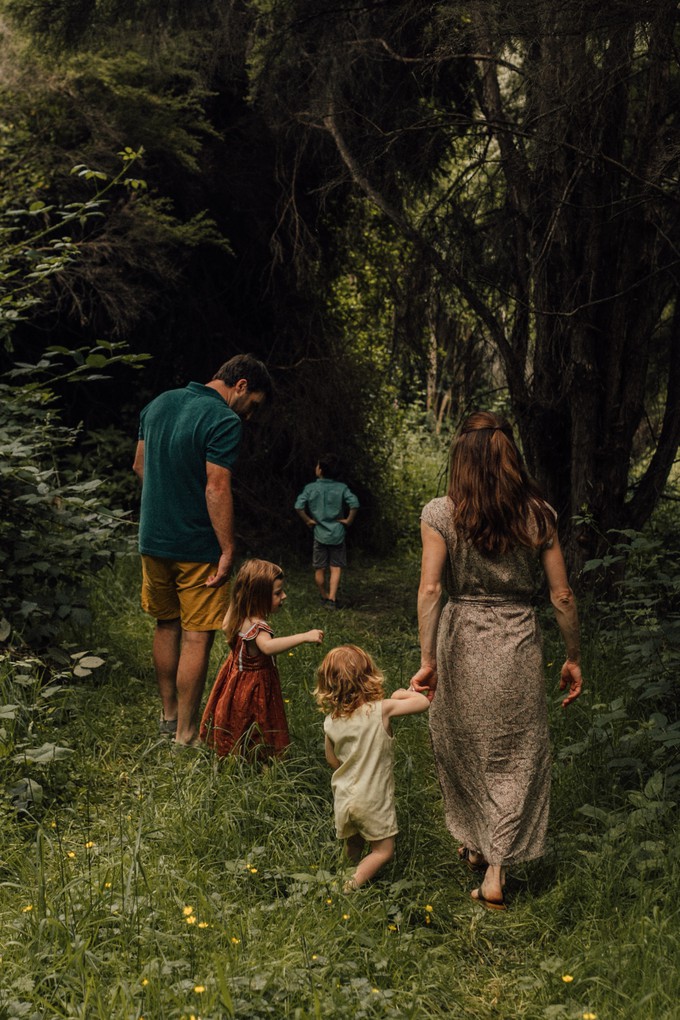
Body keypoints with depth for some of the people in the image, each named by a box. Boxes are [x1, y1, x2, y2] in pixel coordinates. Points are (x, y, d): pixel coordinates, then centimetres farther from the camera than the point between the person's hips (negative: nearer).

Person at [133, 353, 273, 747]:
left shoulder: (159, 404, 8)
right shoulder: (224, 422, -17)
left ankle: (169, 714, 32)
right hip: (197, 546, -8)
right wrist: (228, 551, -18)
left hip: (153, 539, 8)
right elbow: (217, 489, -22)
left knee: (167, 626, 20)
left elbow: (139, 466, 16)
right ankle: (186, 733, 6)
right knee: (197, 637, 1)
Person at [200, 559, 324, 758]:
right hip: (254, 688, -10)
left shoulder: (237, 616, -3)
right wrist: (304, 637, -59)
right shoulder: (257, 626, -34)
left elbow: (225, 627, 19)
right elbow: (268, 647, -55)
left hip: (236, 679, 10)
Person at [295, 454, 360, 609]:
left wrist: (308, 520, -3)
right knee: (336, 568, 2)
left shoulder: (311, 488, -6)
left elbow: (298, 506, -16)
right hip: (338, 534, 0)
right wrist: (348, 520, -4)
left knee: (319, 569, 15)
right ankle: (331, 599, -10)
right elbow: (354, 503, -17)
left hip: (320, 534, 0)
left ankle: (324, 596, 29)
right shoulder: (341, 487, -5)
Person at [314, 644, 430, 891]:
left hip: (343, 799, 5)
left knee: (353, 847, 27)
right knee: (383, 851, 10)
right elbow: (423, 702, -12)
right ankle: (353, 886, -2)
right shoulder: (381, 710, -19)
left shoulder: (330, 722, -7)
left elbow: (332, 761, 7)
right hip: (373, 800, -4)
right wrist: (401, 693, 6)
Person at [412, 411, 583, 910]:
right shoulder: (538, 514, -3)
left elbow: (430, 588, -14)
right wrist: (573, 658, 8)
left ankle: (473, 844, 38)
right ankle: (496, 868, 9)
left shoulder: (440, 513, -6)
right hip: (519, 644, 0)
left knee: (462, 748, 20)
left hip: (461, 642, 0)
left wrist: (427, 658, -11)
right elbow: (562, 596, -2)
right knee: (516, 757, 12)